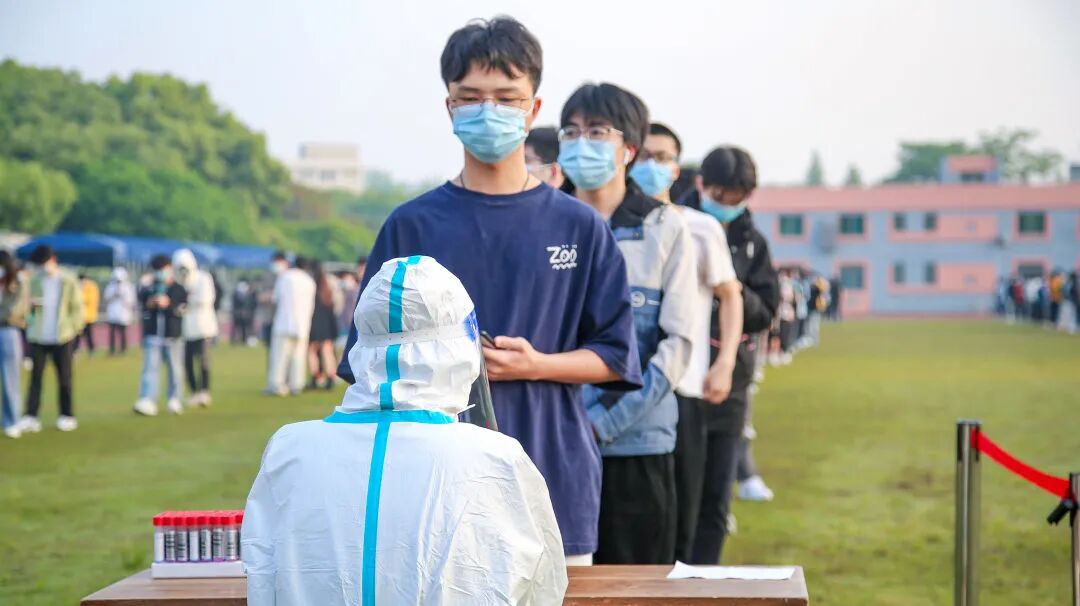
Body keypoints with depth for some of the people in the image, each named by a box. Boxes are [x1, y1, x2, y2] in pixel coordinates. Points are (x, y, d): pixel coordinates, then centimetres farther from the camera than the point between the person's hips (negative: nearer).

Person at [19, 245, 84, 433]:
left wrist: (72, 328, -8)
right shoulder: (35, 280, 4)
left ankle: (67, 416, 14)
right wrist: (31, 304, -15)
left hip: (62, 338, -2)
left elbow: (77, 308, 2)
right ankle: (30, 417, -4)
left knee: (64, 378, 6)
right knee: (35, 377, -2)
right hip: (38, 337, 2)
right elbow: (26, 303, 7)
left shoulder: (69, 281, -2)